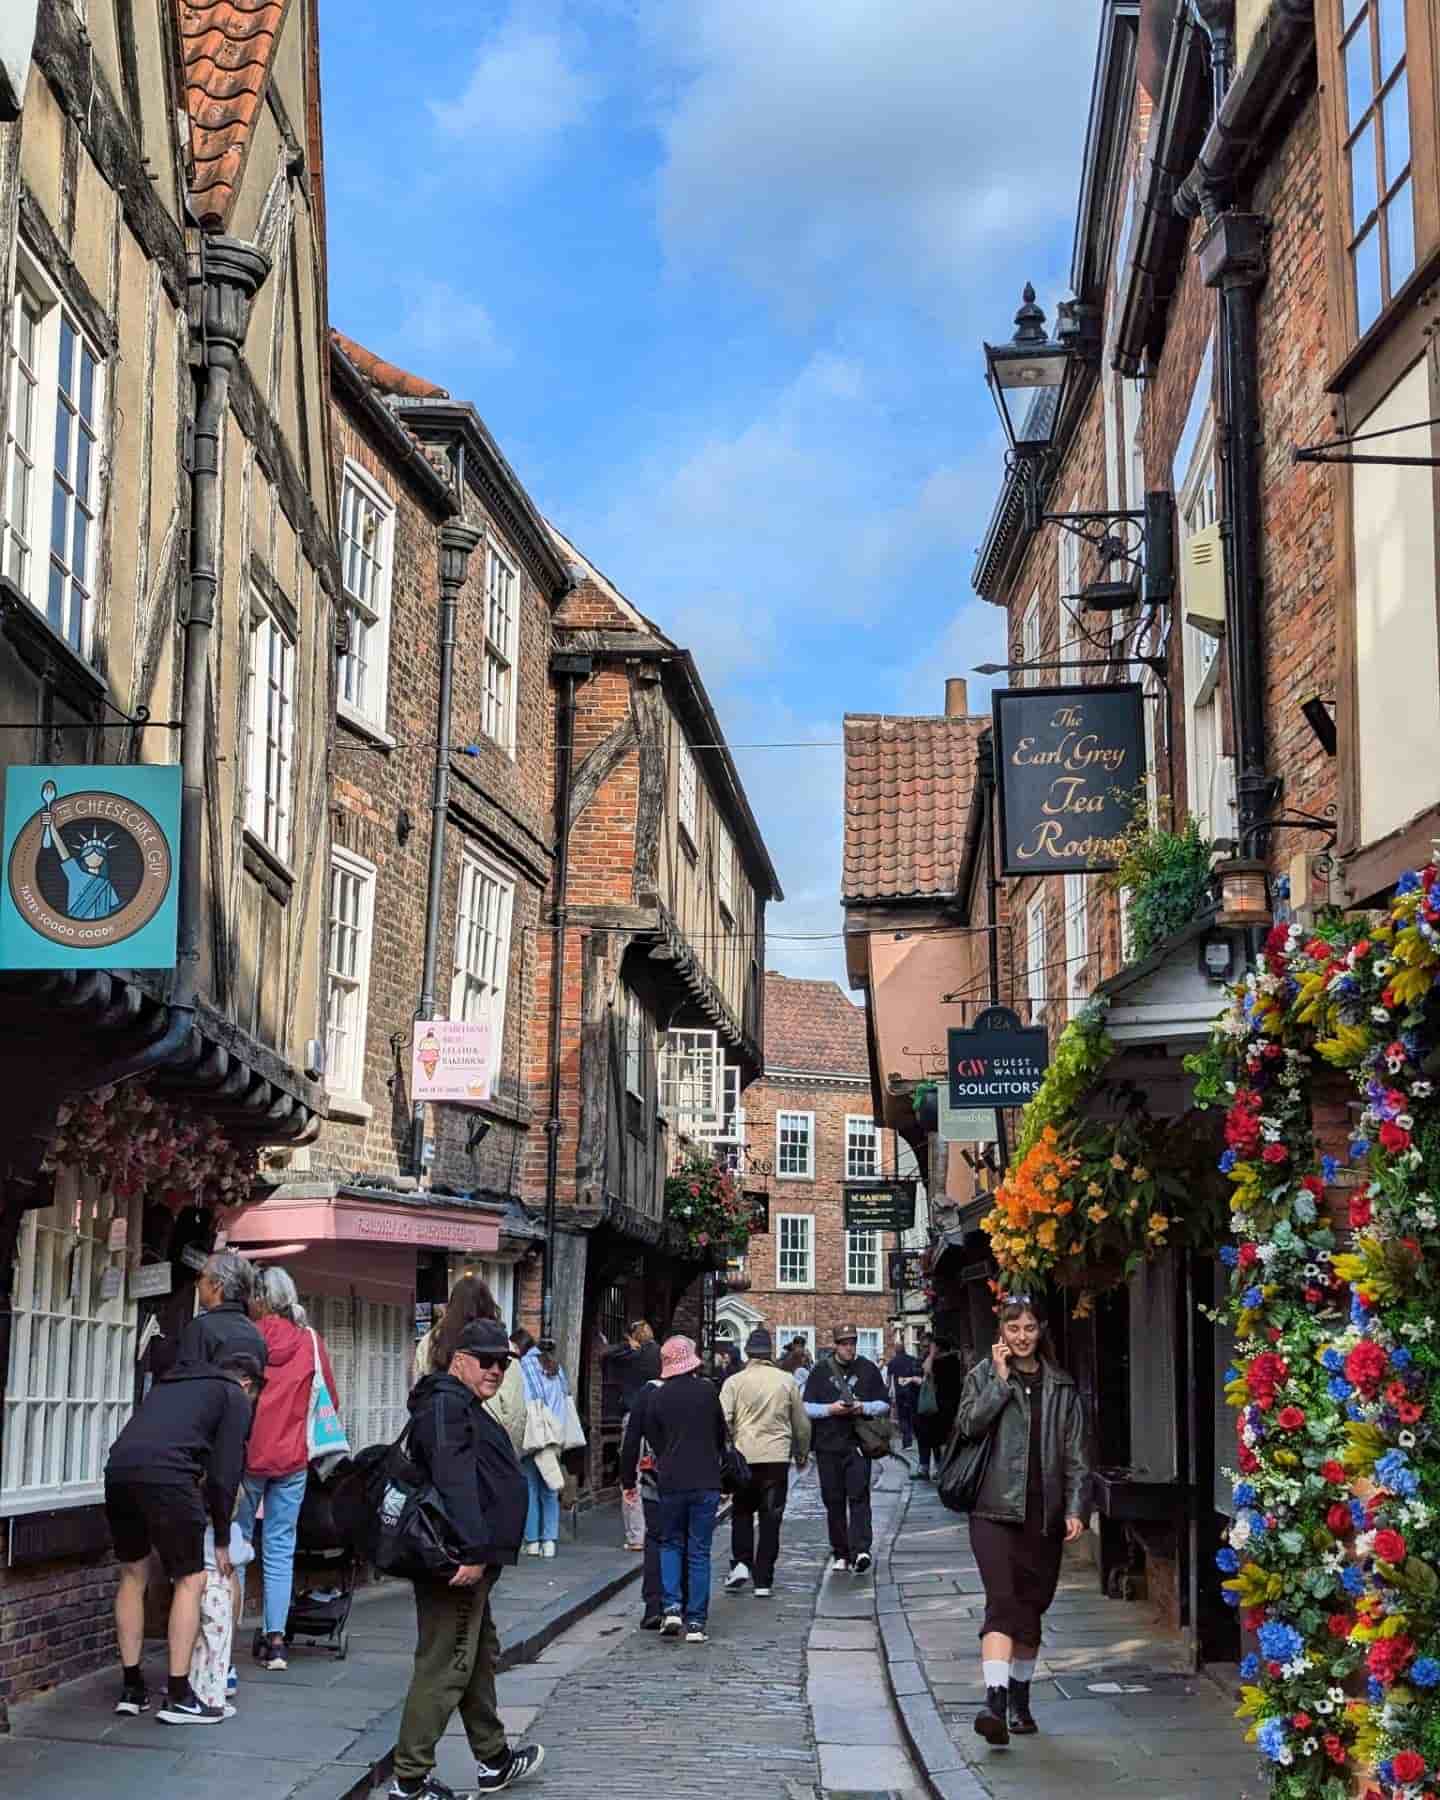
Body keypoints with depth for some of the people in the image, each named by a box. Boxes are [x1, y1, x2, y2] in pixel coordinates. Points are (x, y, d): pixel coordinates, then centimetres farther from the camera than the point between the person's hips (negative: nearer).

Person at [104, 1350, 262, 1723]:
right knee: (190, 1581, 7)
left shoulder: (172, 1383, 35)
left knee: (133, 1575, 21)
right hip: (166, 1476, -6)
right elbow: (224, 1474, 9)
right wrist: (222, 1541, 18)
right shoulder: (234, 1397, 16)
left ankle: (131, 1688, 24)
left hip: (118, 1468, 6)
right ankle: (178, 1697, 6)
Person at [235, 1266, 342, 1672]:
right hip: (293, 1457, 2)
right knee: (280, 1548, 8)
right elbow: (331, 1401, 6)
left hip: (247, 1454, -2)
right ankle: (275, 1639, 4)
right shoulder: (310, 1341, 1)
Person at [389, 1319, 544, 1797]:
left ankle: (493, 1761, 34)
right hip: (457, 1560, -11)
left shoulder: (466, 1408, 21)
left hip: (469, 1561, 11)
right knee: (445, 1667, -8)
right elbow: (454, 1482, -25)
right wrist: (472, 1552, -30)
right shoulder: (446, 1405, -15)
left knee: (479, 1655, 21)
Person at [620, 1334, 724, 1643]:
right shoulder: (707, 1391, -3)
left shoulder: (656, 1397, -2)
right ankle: (696, 1622, 5)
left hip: (671, 1482, 0)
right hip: (706, 1482, 0)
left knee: (670, 1544, 18)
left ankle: (671, 1607, 1)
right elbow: (721, 1434, 7)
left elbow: (653, 1440, 3)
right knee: (699, 1552, 6)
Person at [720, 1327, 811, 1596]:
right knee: (770, 1519, 5)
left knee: (742, 1513, 17)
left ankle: (741, 1563, 0)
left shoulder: (734, 1382, -1)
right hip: (777, 1456, 1)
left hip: (744, 1456, -1)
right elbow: (802, 1424, 12)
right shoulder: (786, 1381, 5)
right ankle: (763, 1581, 4)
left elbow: (723, 1420, -9)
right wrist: (802, 1454, 26)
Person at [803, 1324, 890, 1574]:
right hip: (828, 1445, 1)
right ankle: (840, 1553, 14)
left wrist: (864, 1407, -10)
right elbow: (807, 1407, 5)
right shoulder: (820, 1371, 8)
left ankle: (860, 1550, -21)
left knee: (858, 1496, -13)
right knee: (833, 1500, 5)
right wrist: (830, 1409, -11)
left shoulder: (868, 1369, 8)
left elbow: (884, 1404, 10)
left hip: (858, 1443, -1)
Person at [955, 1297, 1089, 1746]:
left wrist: (1075, 1508, 1)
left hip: (1044, 1512, 3)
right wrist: (1001, 1379, -12)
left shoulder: (1061, 1385, 11)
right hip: (995, 1508, -3)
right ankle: (994, 1699, -27)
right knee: (1003, 1600, -18)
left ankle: (1019, 1701, 24)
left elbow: (1074, 1452, 10)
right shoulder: (984, 1375, 5)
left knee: (1031, 1607, 10)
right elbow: (969, 1425, -11)